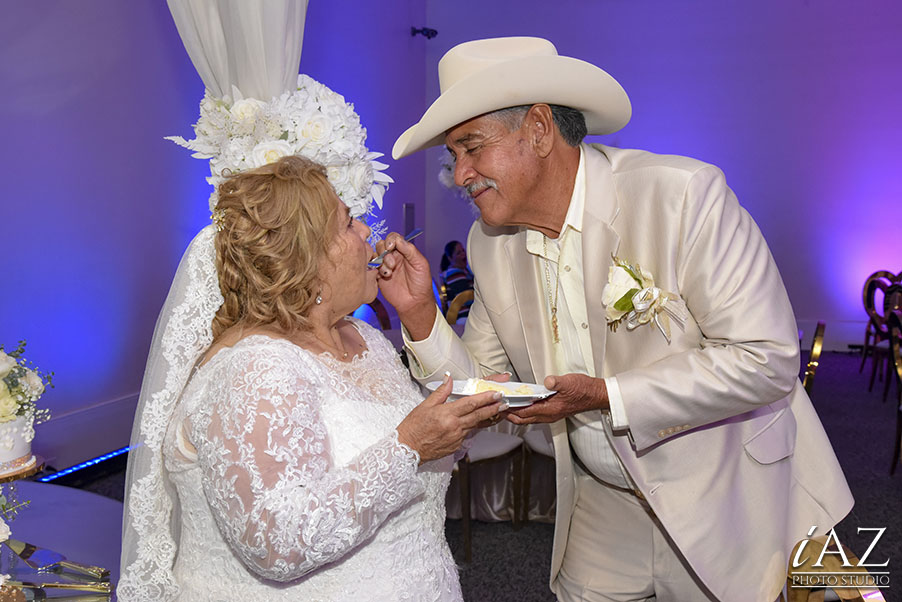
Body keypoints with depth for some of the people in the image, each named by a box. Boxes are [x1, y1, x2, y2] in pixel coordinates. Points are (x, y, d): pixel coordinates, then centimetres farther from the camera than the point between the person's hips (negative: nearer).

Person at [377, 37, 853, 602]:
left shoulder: (683, 194, -22)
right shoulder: (490, 242, -4)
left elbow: (766, 360, -23)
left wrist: (605, 397, -27)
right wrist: (420, 311, -17)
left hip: (731, 500, -4)